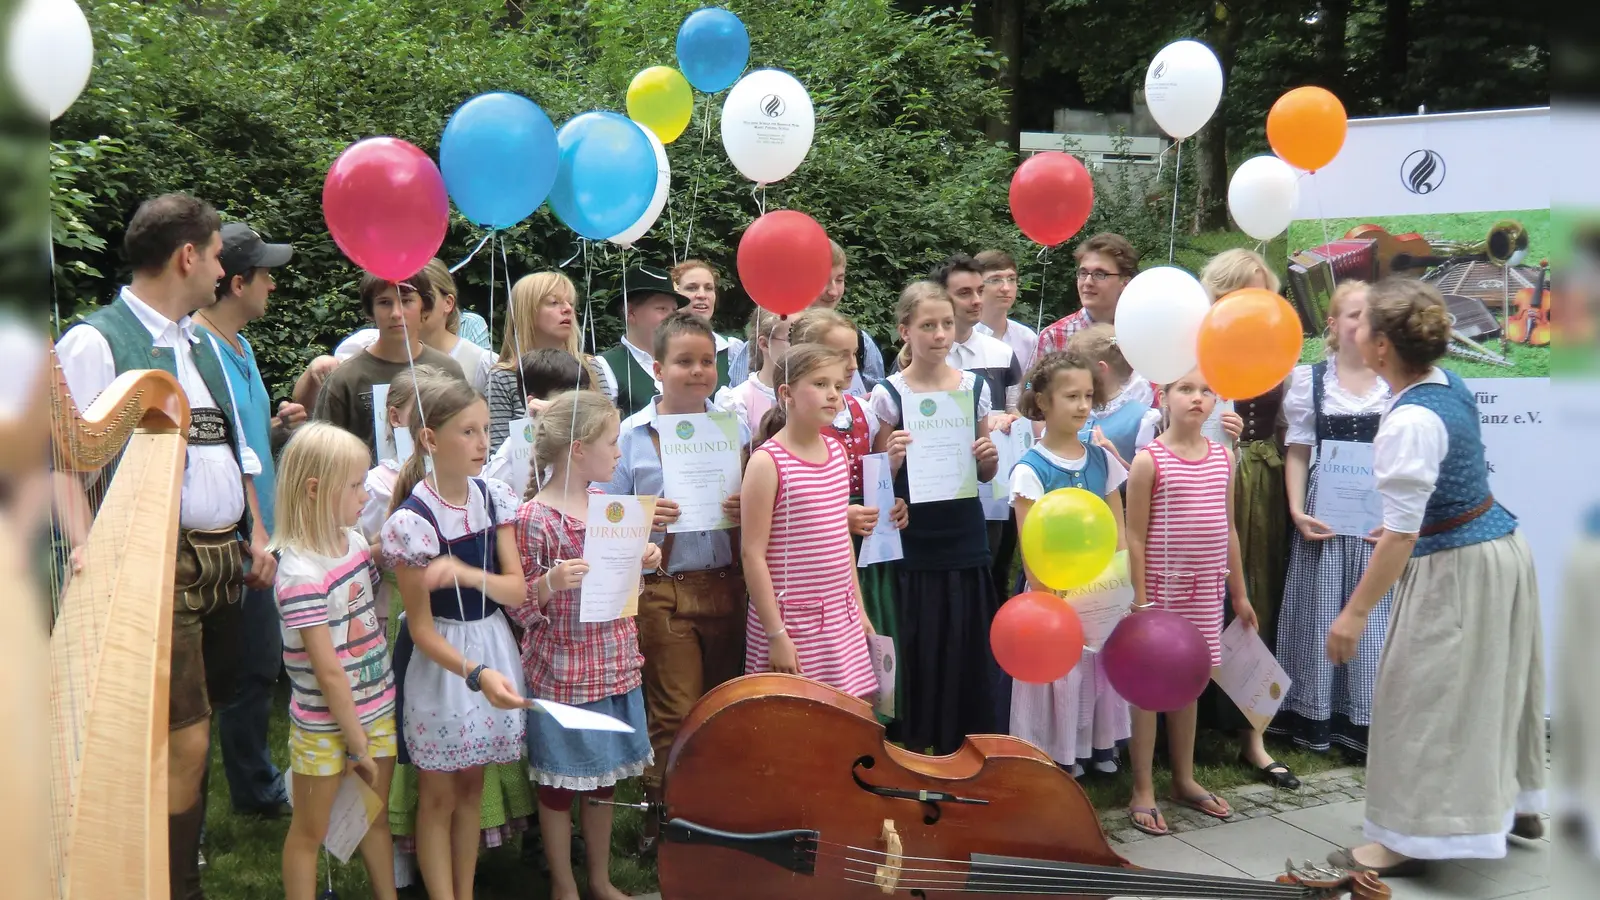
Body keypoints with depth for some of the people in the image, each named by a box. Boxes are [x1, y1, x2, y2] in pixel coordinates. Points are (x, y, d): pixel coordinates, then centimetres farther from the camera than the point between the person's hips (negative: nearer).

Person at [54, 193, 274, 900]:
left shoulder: (201, 341, 16)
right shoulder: (95, 343, -10)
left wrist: (256, 535, 15)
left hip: (225, 558, 8)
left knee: (194, 726, 14)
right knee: (182, 739, -4)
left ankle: (184, 841, 28)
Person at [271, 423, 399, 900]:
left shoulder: (355, 539, -1)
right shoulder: (302, 574, -24)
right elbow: (328, 671, -21)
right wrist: (357, 742, -16)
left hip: (378, 708, 7)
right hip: (325, 724, -7)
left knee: (376, 816, 20)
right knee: (310, 833, 10)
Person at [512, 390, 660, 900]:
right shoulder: (534, 519, -17)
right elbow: (519, 606, -13)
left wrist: (641, 561, 0)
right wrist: (550, 583, -31)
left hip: (613, 665, 7)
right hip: (561, 672, -7)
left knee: (603, 779, 18)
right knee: (559, 784, 10)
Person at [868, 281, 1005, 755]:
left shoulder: (974, 386, 5)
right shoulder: (889, 394, -4)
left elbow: (985, 474, 13)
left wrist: (989, 458, -8)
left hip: (966, 542, 3)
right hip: (915, 546, -2)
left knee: (973, 655, 5)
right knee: (921, 655, 3)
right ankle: (918, 748, 19)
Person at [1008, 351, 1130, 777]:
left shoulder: (1102, 460, 3)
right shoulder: (1030, 470, -12)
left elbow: (1117, 529, 7)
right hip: (1054, 589, -5)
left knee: (1102, 665, 12)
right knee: (1057, 670, 3)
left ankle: (1099, 744, 27)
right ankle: (1057, 756, 17)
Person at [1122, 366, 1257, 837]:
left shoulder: (1224, 457, 6)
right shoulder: (1149, 460, -9)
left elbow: (1228, 529, 13)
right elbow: (1135, 537, -9)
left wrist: (1239, 592, 14)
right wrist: (1141, 600, -12)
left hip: (1206, 587, 5)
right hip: (1162, 585, -5)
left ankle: (1184, 780, 28)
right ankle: (1143, 792, 11)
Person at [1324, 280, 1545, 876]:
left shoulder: (1409, 423, -26)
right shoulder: (1449, 384, 1)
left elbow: (1401, 532, -29)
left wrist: (1355, 613, -26)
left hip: (1457, 568, -10)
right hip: (1499, 546, 10)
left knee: (1423, 697, 0)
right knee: (1490, 685, 23)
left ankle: (1407, 839, 9)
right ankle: (1518, 803, 39)